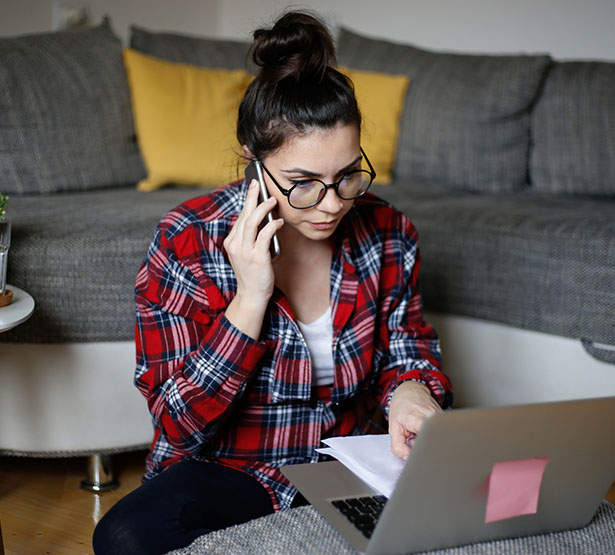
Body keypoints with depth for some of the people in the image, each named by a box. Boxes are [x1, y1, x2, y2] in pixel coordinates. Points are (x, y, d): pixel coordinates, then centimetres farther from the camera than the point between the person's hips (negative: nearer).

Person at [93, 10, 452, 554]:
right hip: (227, 468, -2)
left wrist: (411, 392, -16)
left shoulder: (387, 233, -6)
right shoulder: (188, 242, -16)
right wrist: (250, 299, -27)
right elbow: (179, 423, -16)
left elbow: (409, 348, 10)